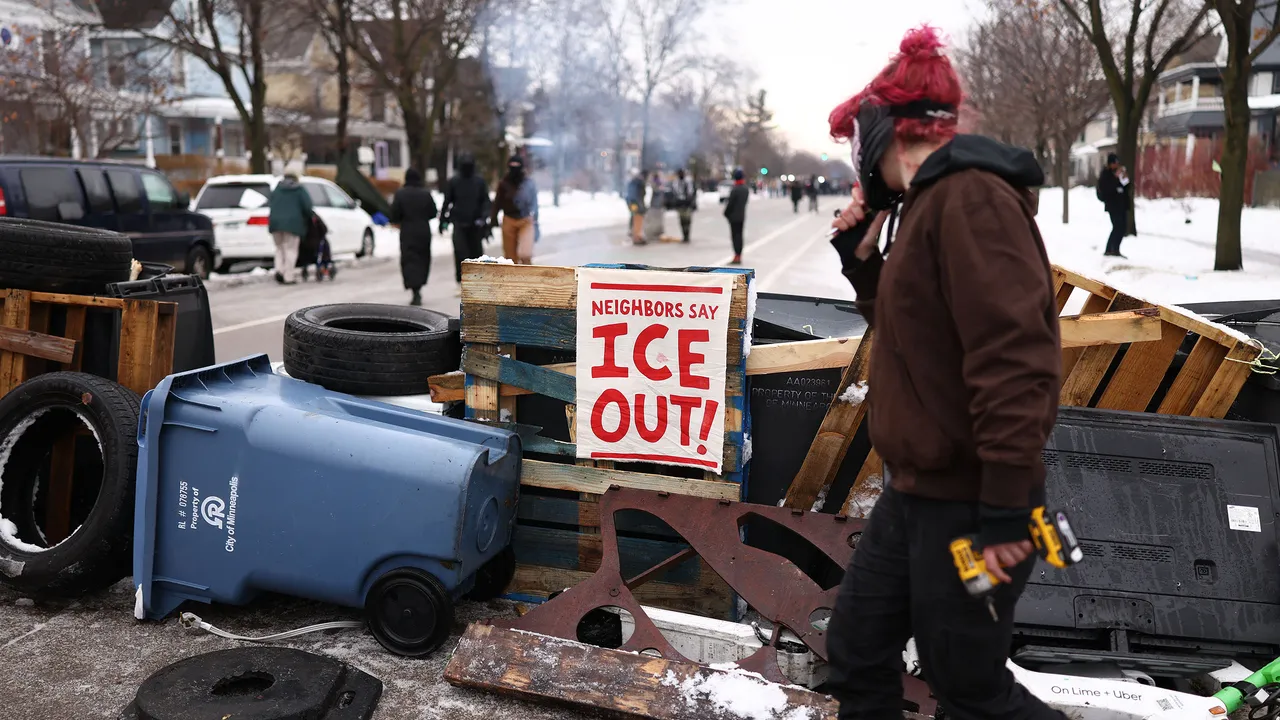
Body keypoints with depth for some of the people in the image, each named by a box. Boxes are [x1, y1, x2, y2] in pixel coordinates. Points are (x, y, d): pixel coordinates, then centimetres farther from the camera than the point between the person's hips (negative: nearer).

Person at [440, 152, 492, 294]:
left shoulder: (480, 182, 4)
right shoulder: (453, 182, 4)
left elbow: (485, 201, 3)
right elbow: (447, 202, 9)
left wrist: (483, 217, -12)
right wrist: (443, 220, 9)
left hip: (475, 224, 1)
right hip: (459, 223, -1)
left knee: (476, 251, 5)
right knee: (460, 252, -10)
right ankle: (461, 283, -7)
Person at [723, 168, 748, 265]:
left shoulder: (735, 190, -19)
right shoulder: (745, 189, 6)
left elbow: (730, 203, -16)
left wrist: (726, 213, -2)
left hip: (734, 216, -8)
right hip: (742, 216, 8)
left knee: (735, 236, -6)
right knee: (739, 235, 14)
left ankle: (737, 256, -8)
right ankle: (739, 255, 21)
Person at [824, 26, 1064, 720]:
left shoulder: (971, 197, -19)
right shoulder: (931, 203, 12)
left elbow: (1013, 353, -26)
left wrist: (1006, 506, -25)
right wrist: (862, 258, 9)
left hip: (966, 503, -9)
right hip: (917, 492, 10)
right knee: (856, 649, 17)